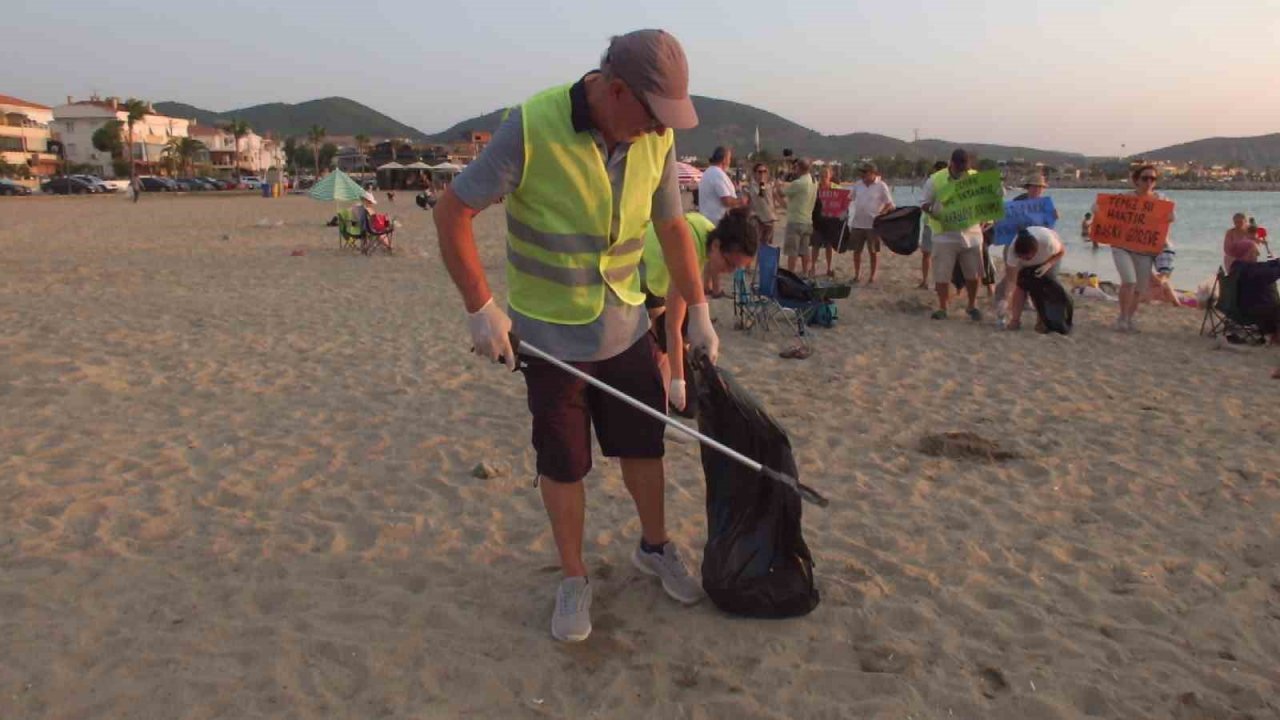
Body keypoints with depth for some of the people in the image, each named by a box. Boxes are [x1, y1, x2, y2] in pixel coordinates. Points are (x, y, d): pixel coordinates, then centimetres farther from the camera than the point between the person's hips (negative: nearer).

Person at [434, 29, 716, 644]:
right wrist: (481, 307, -17)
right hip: (549, 335, -4)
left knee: (644, 445, 15)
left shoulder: (656, 139, -7)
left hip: (625, 327, 4)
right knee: (563, 465, 8)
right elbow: (452, 211, -16)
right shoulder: (532, 128, -22)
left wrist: (698, 313, 7)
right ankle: (573, 580, 29)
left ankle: (655, 547, 40)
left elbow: (673, 227, 6)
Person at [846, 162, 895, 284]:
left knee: (873, 251, 5)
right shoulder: (857, 185, 7)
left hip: (873, 224, -4)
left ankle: (872, 276, 15)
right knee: (856, 250, 7)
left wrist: (879, 216, -16)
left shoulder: (881, 186, -4)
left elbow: (889, 205, -4)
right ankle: (857, 274, 20)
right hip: (857, 223, 4)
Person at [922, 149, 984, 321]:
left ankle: (972, 306, 26)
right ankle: (942, 308, 15)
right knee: (942, 274, 1)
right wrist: (932, 212, -20)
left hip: (971, 233, 2)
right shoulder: (935, 180, -5)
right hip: (945, 235, -2)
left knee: (973, 273, 9)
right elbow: (925, 204, 1)